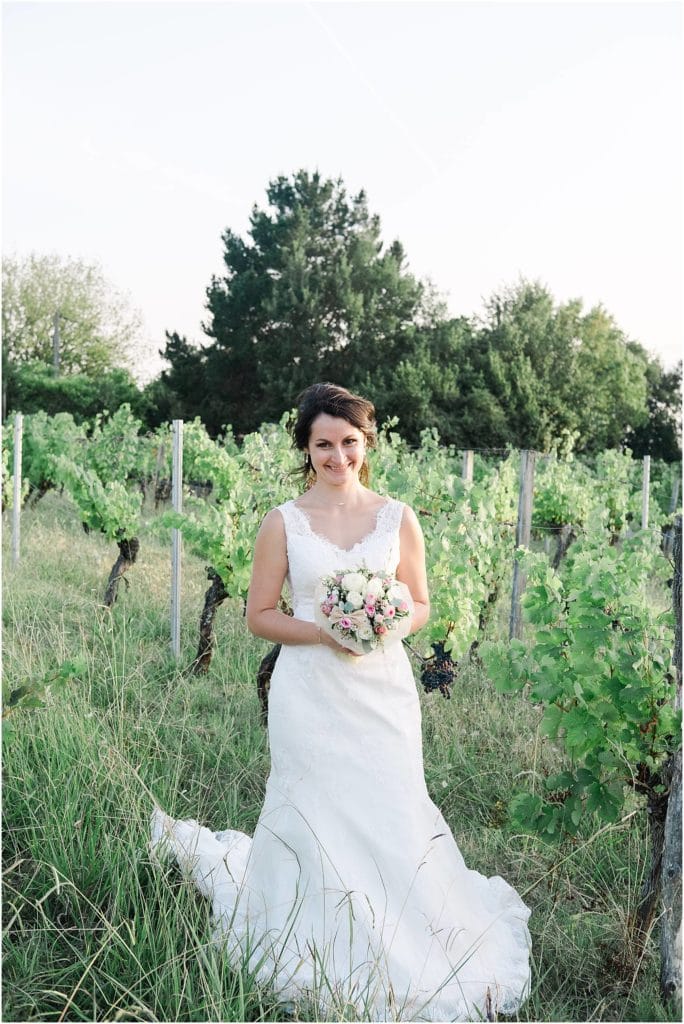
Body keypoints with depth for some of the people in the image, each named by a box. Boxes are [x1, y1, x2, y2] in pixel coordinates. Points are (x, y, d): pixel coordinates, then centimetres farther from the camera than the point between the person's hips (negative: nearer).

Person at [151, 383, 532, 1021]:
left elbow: (421, 605, 10)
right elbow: (260, 616, 2)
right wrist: (322, 631, -14)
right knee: (317, 823, 3)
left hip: (382, 689, 1)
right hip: (309, 693, -1)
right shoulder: (283, 523, 0)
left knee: (392, 818, 2)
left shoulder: (397, 518, 4)